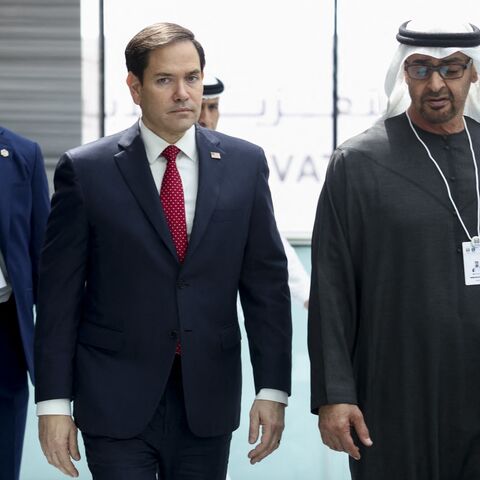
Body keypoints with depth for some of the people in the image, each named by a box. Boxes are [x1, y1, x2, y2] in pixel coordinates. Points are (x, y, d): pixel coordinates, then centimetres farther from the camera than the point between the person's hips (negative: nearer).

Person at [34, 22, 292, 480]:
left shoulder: (244, 164, 3)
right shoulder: (86, 169, -3)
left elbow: (266, 283, 5)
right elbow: (59, 293, -2)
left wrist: (272, 389, 0)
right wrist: (53, 402, -6)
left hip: (208, 402, 2)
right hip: (117, 404, -2)